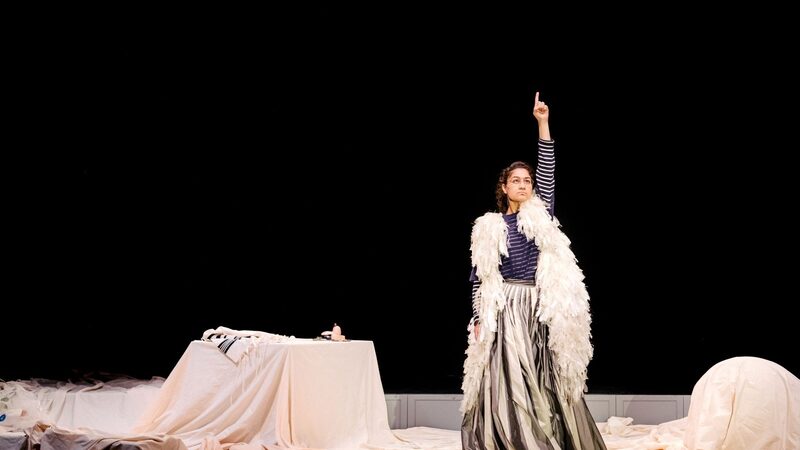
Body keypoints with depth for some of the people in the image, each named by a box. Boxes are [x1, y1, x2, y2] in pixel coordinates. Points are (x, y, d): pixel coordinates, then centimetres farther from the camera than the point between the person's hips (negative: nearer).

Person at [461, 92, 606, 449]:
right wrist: (479, 319, -3)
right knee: (509, 385, -4)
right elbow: (479, 276, 3)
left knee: (544, 386, 5)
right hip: (506, 312, -2)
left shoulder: (539, 216, 8)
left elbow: (547, 172, -2)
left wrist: (543, 123, -7)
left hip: (540, 311, 2)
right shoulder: (488, 227, 3)